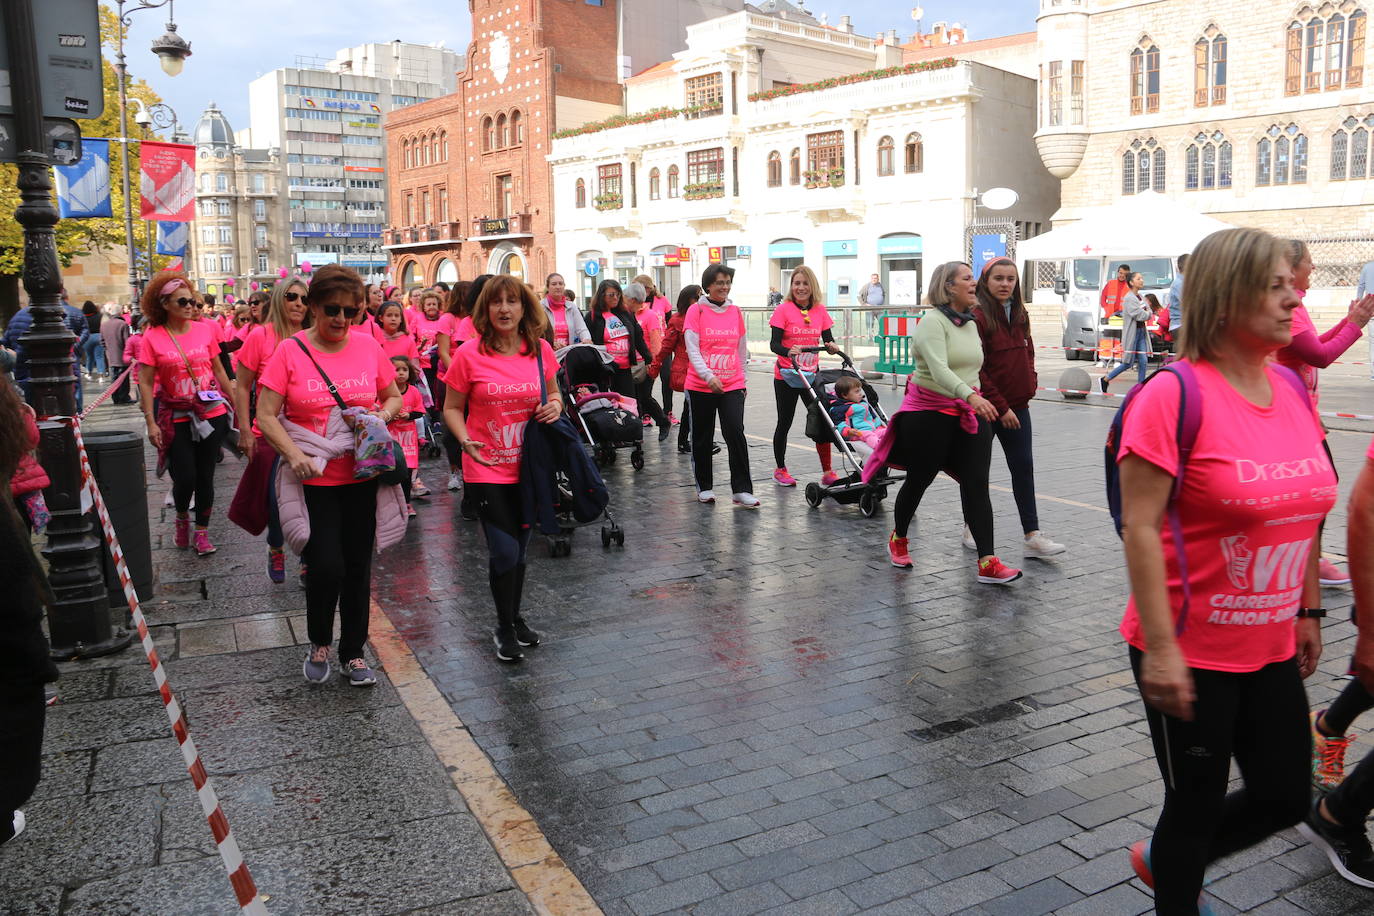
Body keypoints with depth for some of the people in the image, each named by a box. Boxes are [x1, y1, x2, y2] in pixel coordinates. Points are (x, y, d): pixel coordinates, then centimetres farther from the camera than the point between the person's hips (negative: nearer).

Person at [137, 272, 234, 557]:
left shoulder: (205, 330, 0)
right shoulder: (153, 337, -6)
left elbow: (218, 370, 10)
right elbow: (145, 383, -5)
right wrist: (151, 423, -9)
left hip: (211, 415, 2)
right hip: (177, 419, -2)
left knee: (205, 477, 7)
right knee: (185, 478, -3)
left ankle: (202, 532, 21)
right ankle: (182, 517, 29)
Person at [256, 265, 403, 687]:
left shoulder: (368, 346, 1)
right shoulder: (291, 351, -6)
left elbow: (394, 398, 12)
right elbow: (266, 415, -7)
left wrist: (381, 417, -9)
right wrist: (294, 454, -22)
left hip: (361, 475, 3)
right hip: (313, 478, -3)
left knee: (357, 566, 10)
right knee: (326, 566, -7)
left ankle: (352, 653, 27)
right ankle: (319, 643, 23)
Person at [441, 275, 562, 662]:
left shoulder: (541, 350, -1)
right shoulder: (469, 354, -9)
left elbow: (554, 395, 14)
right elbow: (452, 408, -1)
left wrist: (555, 406, -8)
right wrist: (466, 441, -18)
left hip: (529, 466, 3)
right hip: (487, 468, -3)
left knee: (519, 547, 16)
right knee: (504, 551, -5)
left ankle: (515, 617, 37)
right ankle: (505, 626, 19)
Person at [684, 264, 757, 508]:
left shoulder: (735, 311, 9)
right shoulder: (696, 310, -3)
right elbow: (692, 348, -10)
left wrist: (743, 379, 19)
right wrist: (708, 375, -22)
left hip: (733, 385, 2)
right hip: (701, 386, -2)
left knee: (736, 433, -10)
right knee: (703, 438, 8)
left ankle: (742, 490, -5)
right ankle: (704, 487, 22)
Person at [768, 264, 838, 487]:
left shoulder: (820, 311, 5)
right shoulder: (783, 310, -8)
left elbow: (827, 339, 7)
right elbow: (774, 343, -13)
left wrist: (831, 346, -17)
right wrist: (788, 352, -33)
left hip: (811, 374, 3)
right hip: (786, 375, -3)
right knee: (785, 422, 7)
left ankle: (827, 473, 7)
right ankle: (780, 470, 23)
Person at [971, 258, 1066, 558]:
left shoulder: (1019, 314, 9)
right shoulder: (977, 318, -13)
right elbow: (976, 370, -16)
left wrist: (1029, 385, 2)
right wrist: (1000, 407, -17)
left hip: (1017, 407, 6)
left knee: (1024, 467, 3)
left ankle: (1032, 536, 4)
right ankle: (971, 528, 24)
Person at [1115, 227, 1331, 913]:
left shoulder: (1290, 388, 4)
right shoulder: (1175, 394, -18)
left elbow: (1301, 512, 14)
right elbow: (1139, 527, -21)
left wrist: (1307, 609, 17)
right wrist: (1159, 649, -22)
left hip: (1271, 649, 7)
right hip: (1190, 653, -7)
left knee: (1284, 798, 18)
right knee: (1196, 806, 9)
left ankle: (1162, 858, 42)